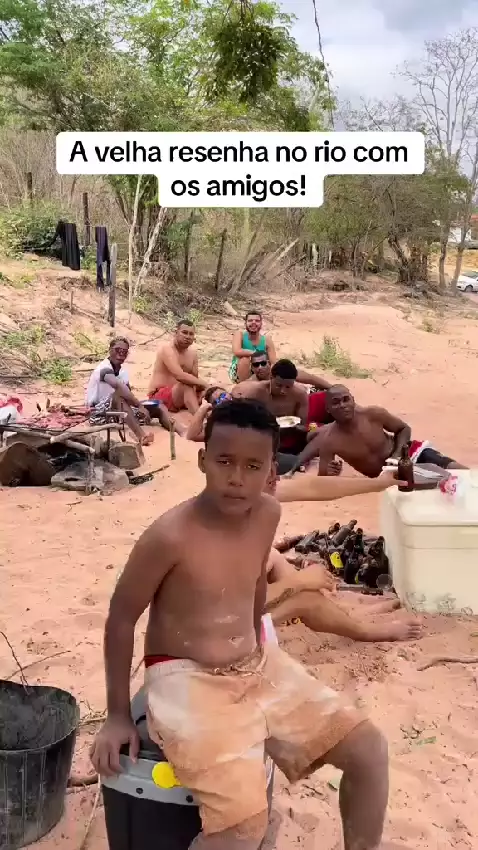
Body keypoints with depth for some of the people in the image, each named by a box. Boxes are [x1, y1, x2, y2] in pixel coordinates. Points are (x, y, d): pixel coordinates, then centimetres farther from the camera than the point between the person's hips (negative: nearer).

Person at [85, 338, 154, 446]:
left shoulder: (123, 370, 7)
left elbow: (129, 394, 2)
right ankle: (140, 435, -50)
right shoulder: (104, 368, -20)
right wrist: (140, 406, -43)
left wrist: (139, 406, -19)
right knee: (120, 393, -35)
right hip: (98, 413, -8)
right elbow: (120, 387, -38)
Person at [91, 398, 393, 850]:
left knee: (370, 750, 3)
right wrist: (118, 714, -5)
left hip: (258, 667, 7)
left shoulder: (268, 513, -4)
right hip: (186, 679, -6)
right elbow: (121, 618, -10)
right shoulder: (170, 535, -23)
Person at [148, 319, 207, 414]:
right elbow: (180, 376, -33)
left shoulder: (192, 352, 7)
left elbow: (195, 379, 5)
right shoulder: (167, 349, -18)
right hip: (159, 397, -9)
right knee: (186, 386, -35)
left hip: (182, 394, 9)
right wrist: (204, 384, -31)